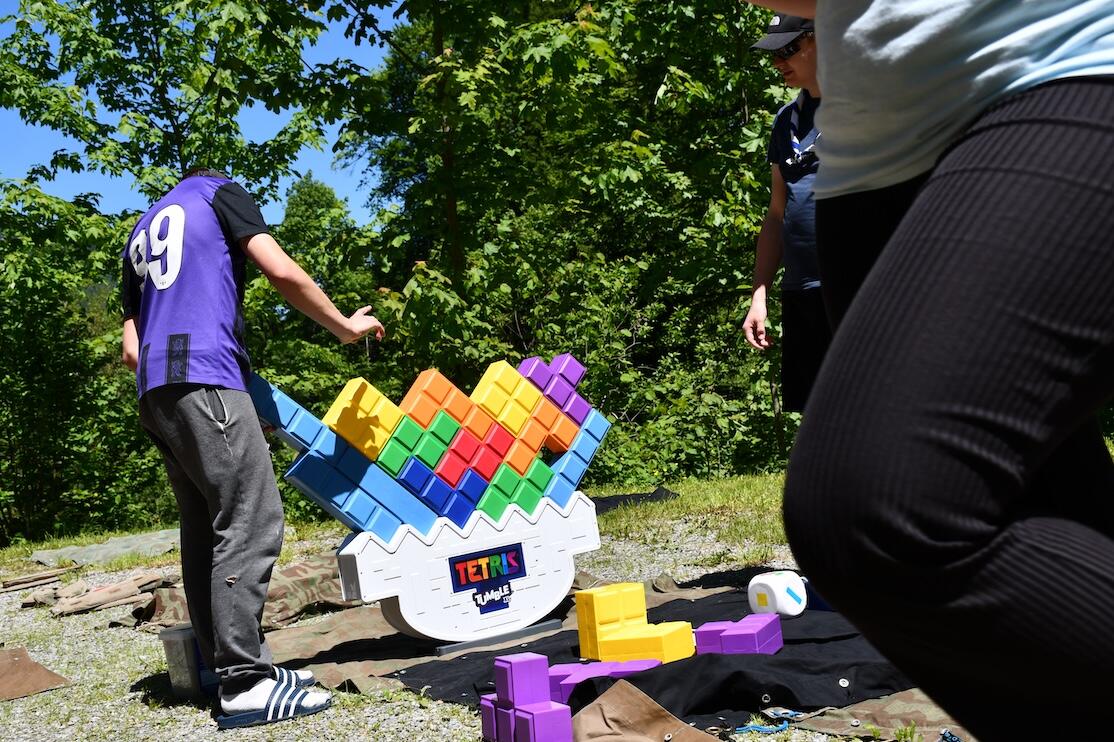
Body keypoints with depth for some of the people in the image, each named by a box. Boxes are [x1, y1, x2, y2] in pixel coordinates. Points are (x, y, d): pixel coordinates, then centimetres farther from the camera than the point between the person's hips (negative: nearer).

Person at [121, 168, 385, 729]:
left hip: (154, 390, 8)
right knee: (251, 522, -11)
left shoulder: (139, 236, 30)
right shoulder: (220, 192, 12)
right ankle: (244, 683, -16)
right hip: (204, 374, -8)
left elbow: (132, 350, 23)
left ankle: (225, 665, 12)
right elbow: (283, 273, -1)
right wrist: (345, 327, 10)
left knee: (203, 529, 10)